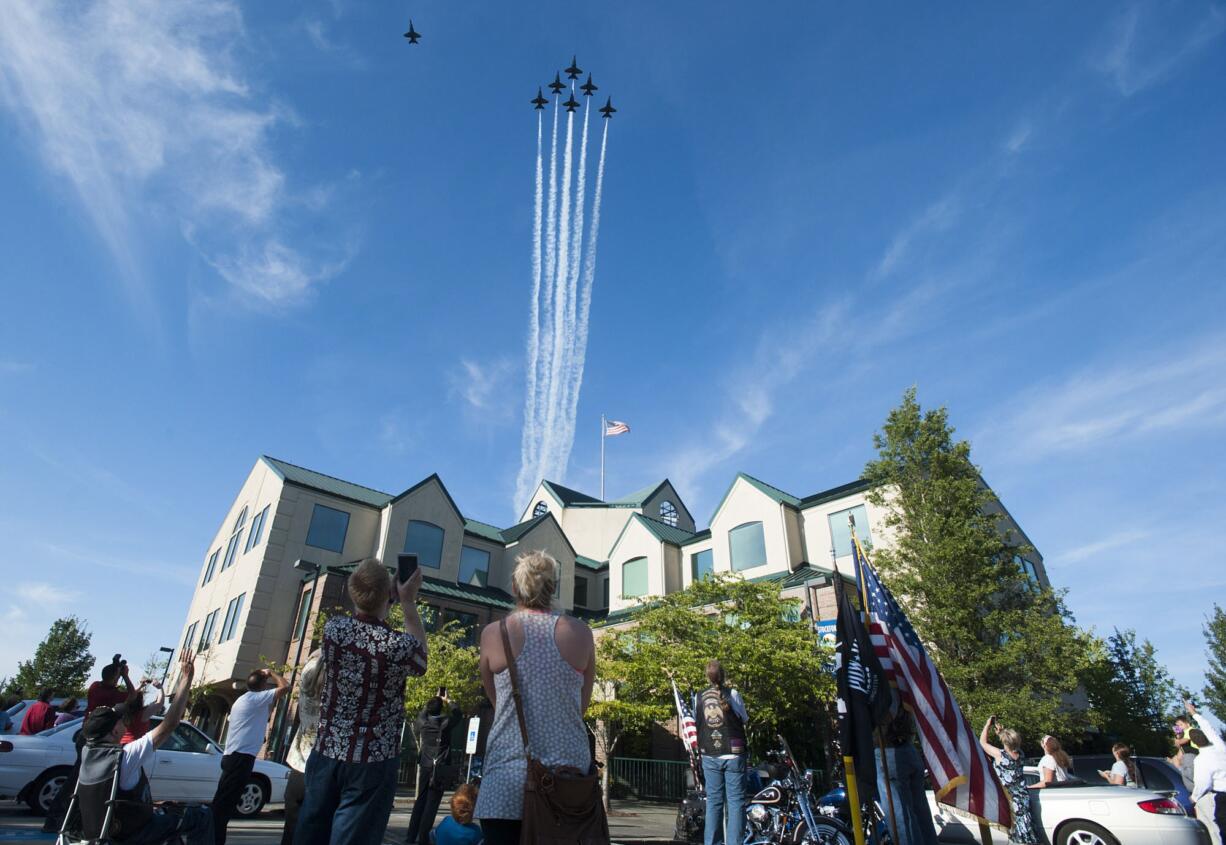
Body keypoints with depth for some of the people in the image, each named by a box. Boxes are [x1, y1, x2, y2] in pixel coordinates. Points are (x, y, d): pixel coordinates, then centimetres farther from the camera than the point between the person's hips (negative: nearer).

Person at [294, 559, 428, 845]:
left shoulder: (333, 628, -8)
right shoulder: (399, 645, -20)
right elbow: (420, 658, 6)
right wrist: (408, 602, 7)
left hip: (326, 752, 5)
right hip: (373, 761, -5)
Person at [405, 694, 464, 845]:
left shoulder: (423, 723, 3)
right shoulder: (446, 722, -5)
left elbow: (422, 713, 26)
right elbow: (457, 714, 15)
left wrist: (434, 700, 34)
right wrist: (448, 702, 26)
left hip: (424, 768, 4)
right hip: (439, 769, -4)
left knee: (419, 803, 12)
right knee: (431, 805, -2)